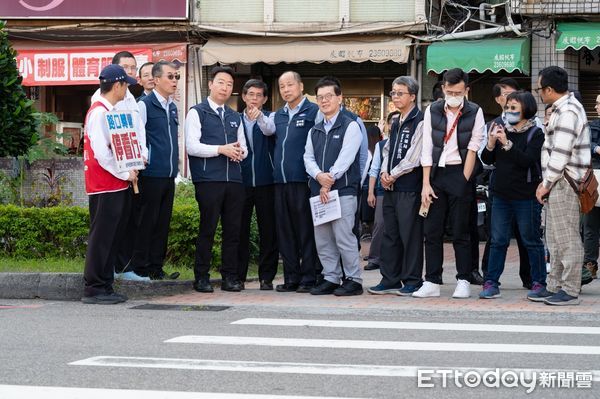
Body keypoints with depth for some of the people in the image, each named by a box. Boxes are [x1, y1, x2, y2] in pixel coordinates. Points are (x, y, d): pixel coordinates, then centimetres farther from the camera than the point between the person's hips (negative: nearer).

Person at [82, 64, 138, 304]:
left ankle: (105, 287, 16)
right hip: (105, 186, -10)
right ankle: (93, 289, -2)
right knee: (101, 237, -6)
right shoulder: (99, 113, -15)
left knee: (113, 238, 11)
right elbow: (101, 153, -20)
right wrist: (125, 173, -12)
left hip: (117, 185, 10)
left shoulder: (110, 112, 15)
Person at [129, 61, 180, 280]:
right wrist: (141, 162, -13)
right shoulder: (145, 105, -8)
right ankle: (140, 268, 1)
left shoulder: (172, 108, 16)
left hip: (169, 175, 7)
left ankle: (156, 267, 14)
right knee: (145, 222, -4)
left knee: (162, 223, 9)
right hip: (151, 174, -7)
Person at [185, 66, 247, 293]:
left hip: (234, 179, 6)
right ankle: (202, 278, 2)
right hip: (208, 180, -5)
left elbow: (243, 147, 23)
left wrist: (240, 152, -1)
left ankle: (230, 277, 11)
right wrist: (221, 149, -15)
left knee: (233, 229, 4)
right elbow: (192, 146, -8)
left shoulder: (235, 117, 21)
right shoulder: (197, 112, 3)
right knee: (208, 229, -5)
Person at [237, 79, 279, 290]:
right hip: (241, 182, 1)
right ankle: (238, 276, 10)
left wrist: (259, 117, -39)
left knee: (268, 231, 0)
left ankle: (266, 277, 6)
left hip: (265, 183, -1)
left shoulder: (268, 119, 3)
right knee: (240, 231, 3)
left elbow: (269, 130, -20)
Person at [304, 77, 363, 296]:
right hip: (318, 191, 6)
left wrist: (329, 182, -13)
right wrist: (319, 176, -10)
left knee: (343, 237, -9)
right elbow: (308, 157, 11)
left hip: (343, 190, -6)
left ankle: (353, 280, -2)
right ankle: (331, 278, 14)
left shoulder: (350, 126, -1)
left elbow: (345, 158, -9)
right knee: (322, 238, 7)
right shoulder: (315, 131, 19)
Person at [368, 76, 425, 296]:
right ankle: (390, 280, 16)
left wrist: (394, 176, -8)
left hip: (410, 188, -9)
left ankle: (412, 281, 1)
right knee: (390, 234, 10)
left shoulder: (420, 122, -9)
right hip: (391, 187, 9)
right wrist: (385, 172, 3)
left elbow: (413, 157, -14)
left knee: (410, 235, -5)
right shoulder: (396, 124, 19)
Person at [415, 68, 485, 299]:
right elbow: (426, 149, 2)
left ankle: (463, 281, 7)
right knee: (432, 231, 2)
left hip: (460, 173, -3)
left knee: (460, 232, 0)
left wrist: (463, 182, -9)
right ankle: (432, 282, 6)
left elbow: (472, 150, -4)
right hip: (436, 173, 3)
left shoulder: (475, 113, -2)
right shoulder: (432, 111, 4)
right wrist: (426, 184, -4)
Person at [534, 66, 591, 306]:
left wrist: (546, 184, -13)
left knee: (567, 240, -5)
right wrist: (546, 183, 15)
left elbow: (561, 154, -21)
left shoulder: (568, 112, -17)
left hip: (564, 184, -11)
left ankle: (570, 291, 0)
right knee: (555, 240, 15)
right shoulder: (563, 108, 17)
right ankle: (554, 288, 22)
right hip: (557, 184, 11)